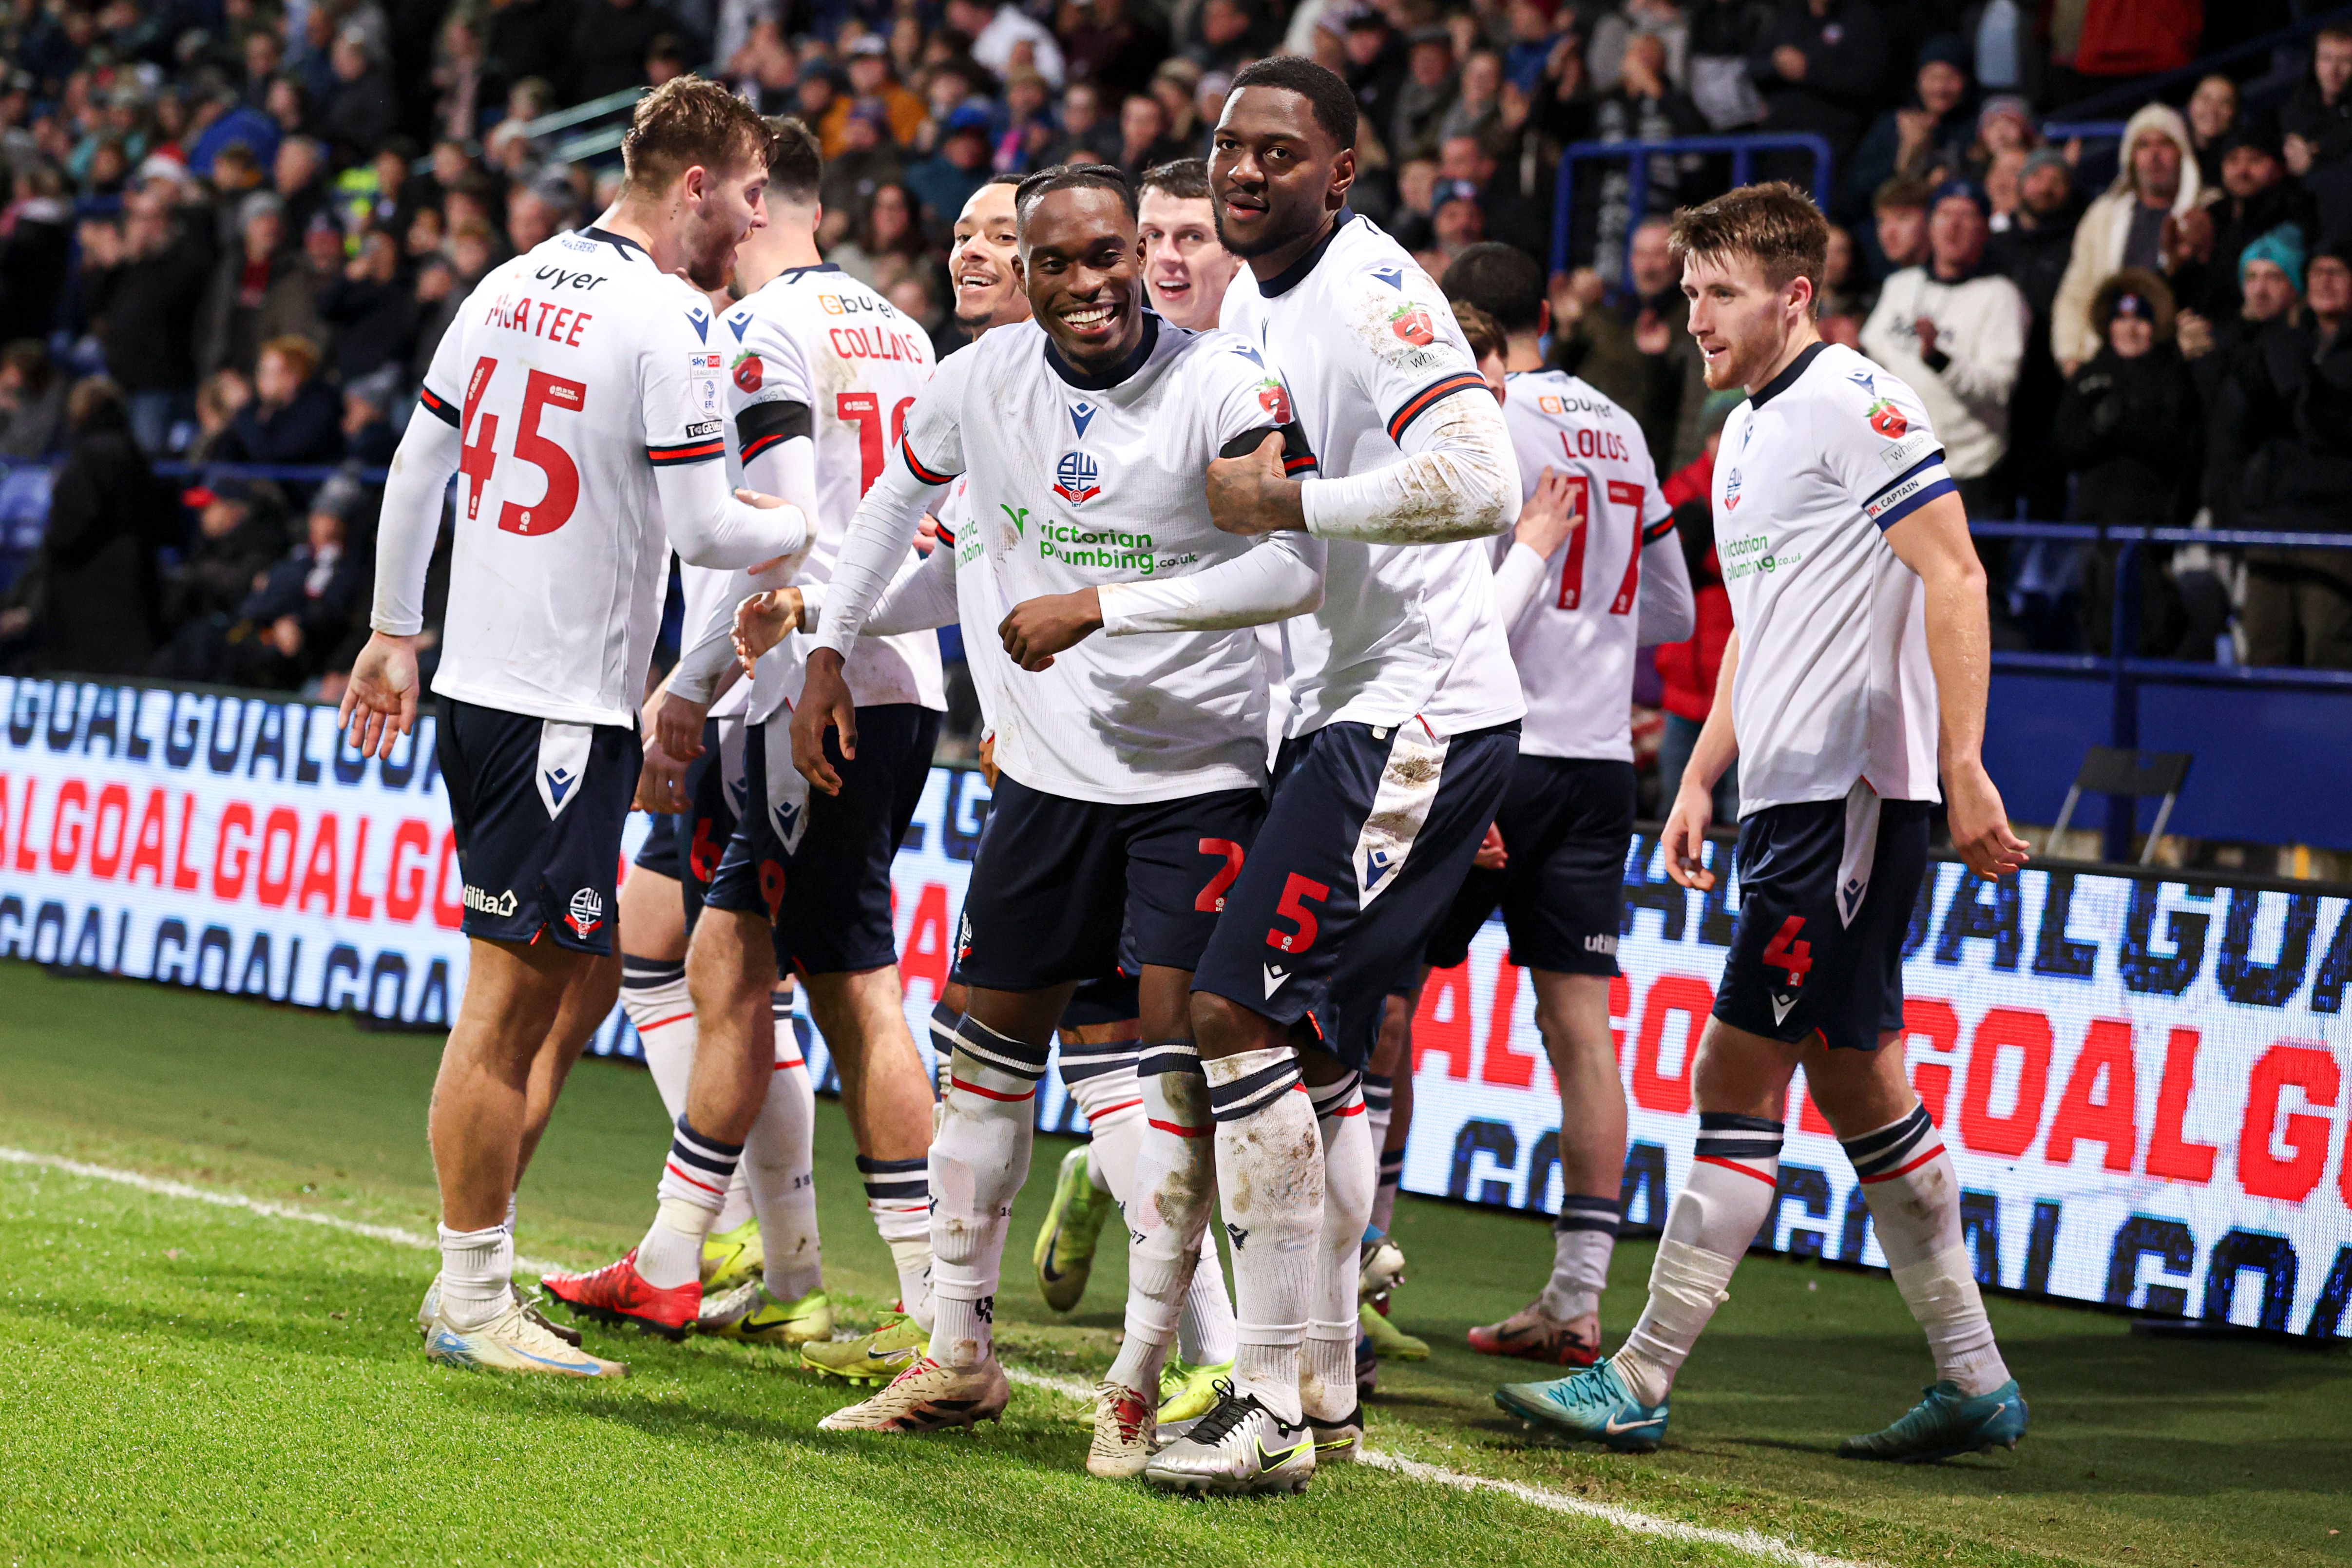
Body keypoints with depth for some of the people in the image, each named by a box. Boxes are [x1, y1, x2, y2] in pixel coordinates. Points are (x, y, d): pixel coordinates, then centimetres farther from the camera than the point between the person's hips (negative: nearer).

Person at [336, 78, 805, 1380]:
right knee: (513, 998, -3)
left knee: (579, 981, 16)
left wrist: (393, 633, 25)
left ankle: (473, 1269, 18)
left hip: (478, 678, 9)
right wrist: (821, 527, 4)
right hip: (565, 704, -9)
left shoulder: (513, 286, 11)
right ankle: (473, 1306, 3)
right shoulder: (668, 321, -13)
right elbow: (704, 530, -14)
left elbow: (417, 466, 16)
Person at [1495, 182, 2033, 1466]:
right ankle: (1972, 1379, 18)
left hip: (1854, 792, -10)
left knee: (1738, 1078, -9)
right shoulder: (1745, 431, 18)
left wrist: (1962, 767, -21)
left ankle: (1640, 1383, -6)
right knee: (1853, 1082, 11)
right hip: (1787, 791, 10)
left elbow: (1954, 577, -16)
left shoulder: (1856, 401, -11)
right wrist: (1700, 780, 21)